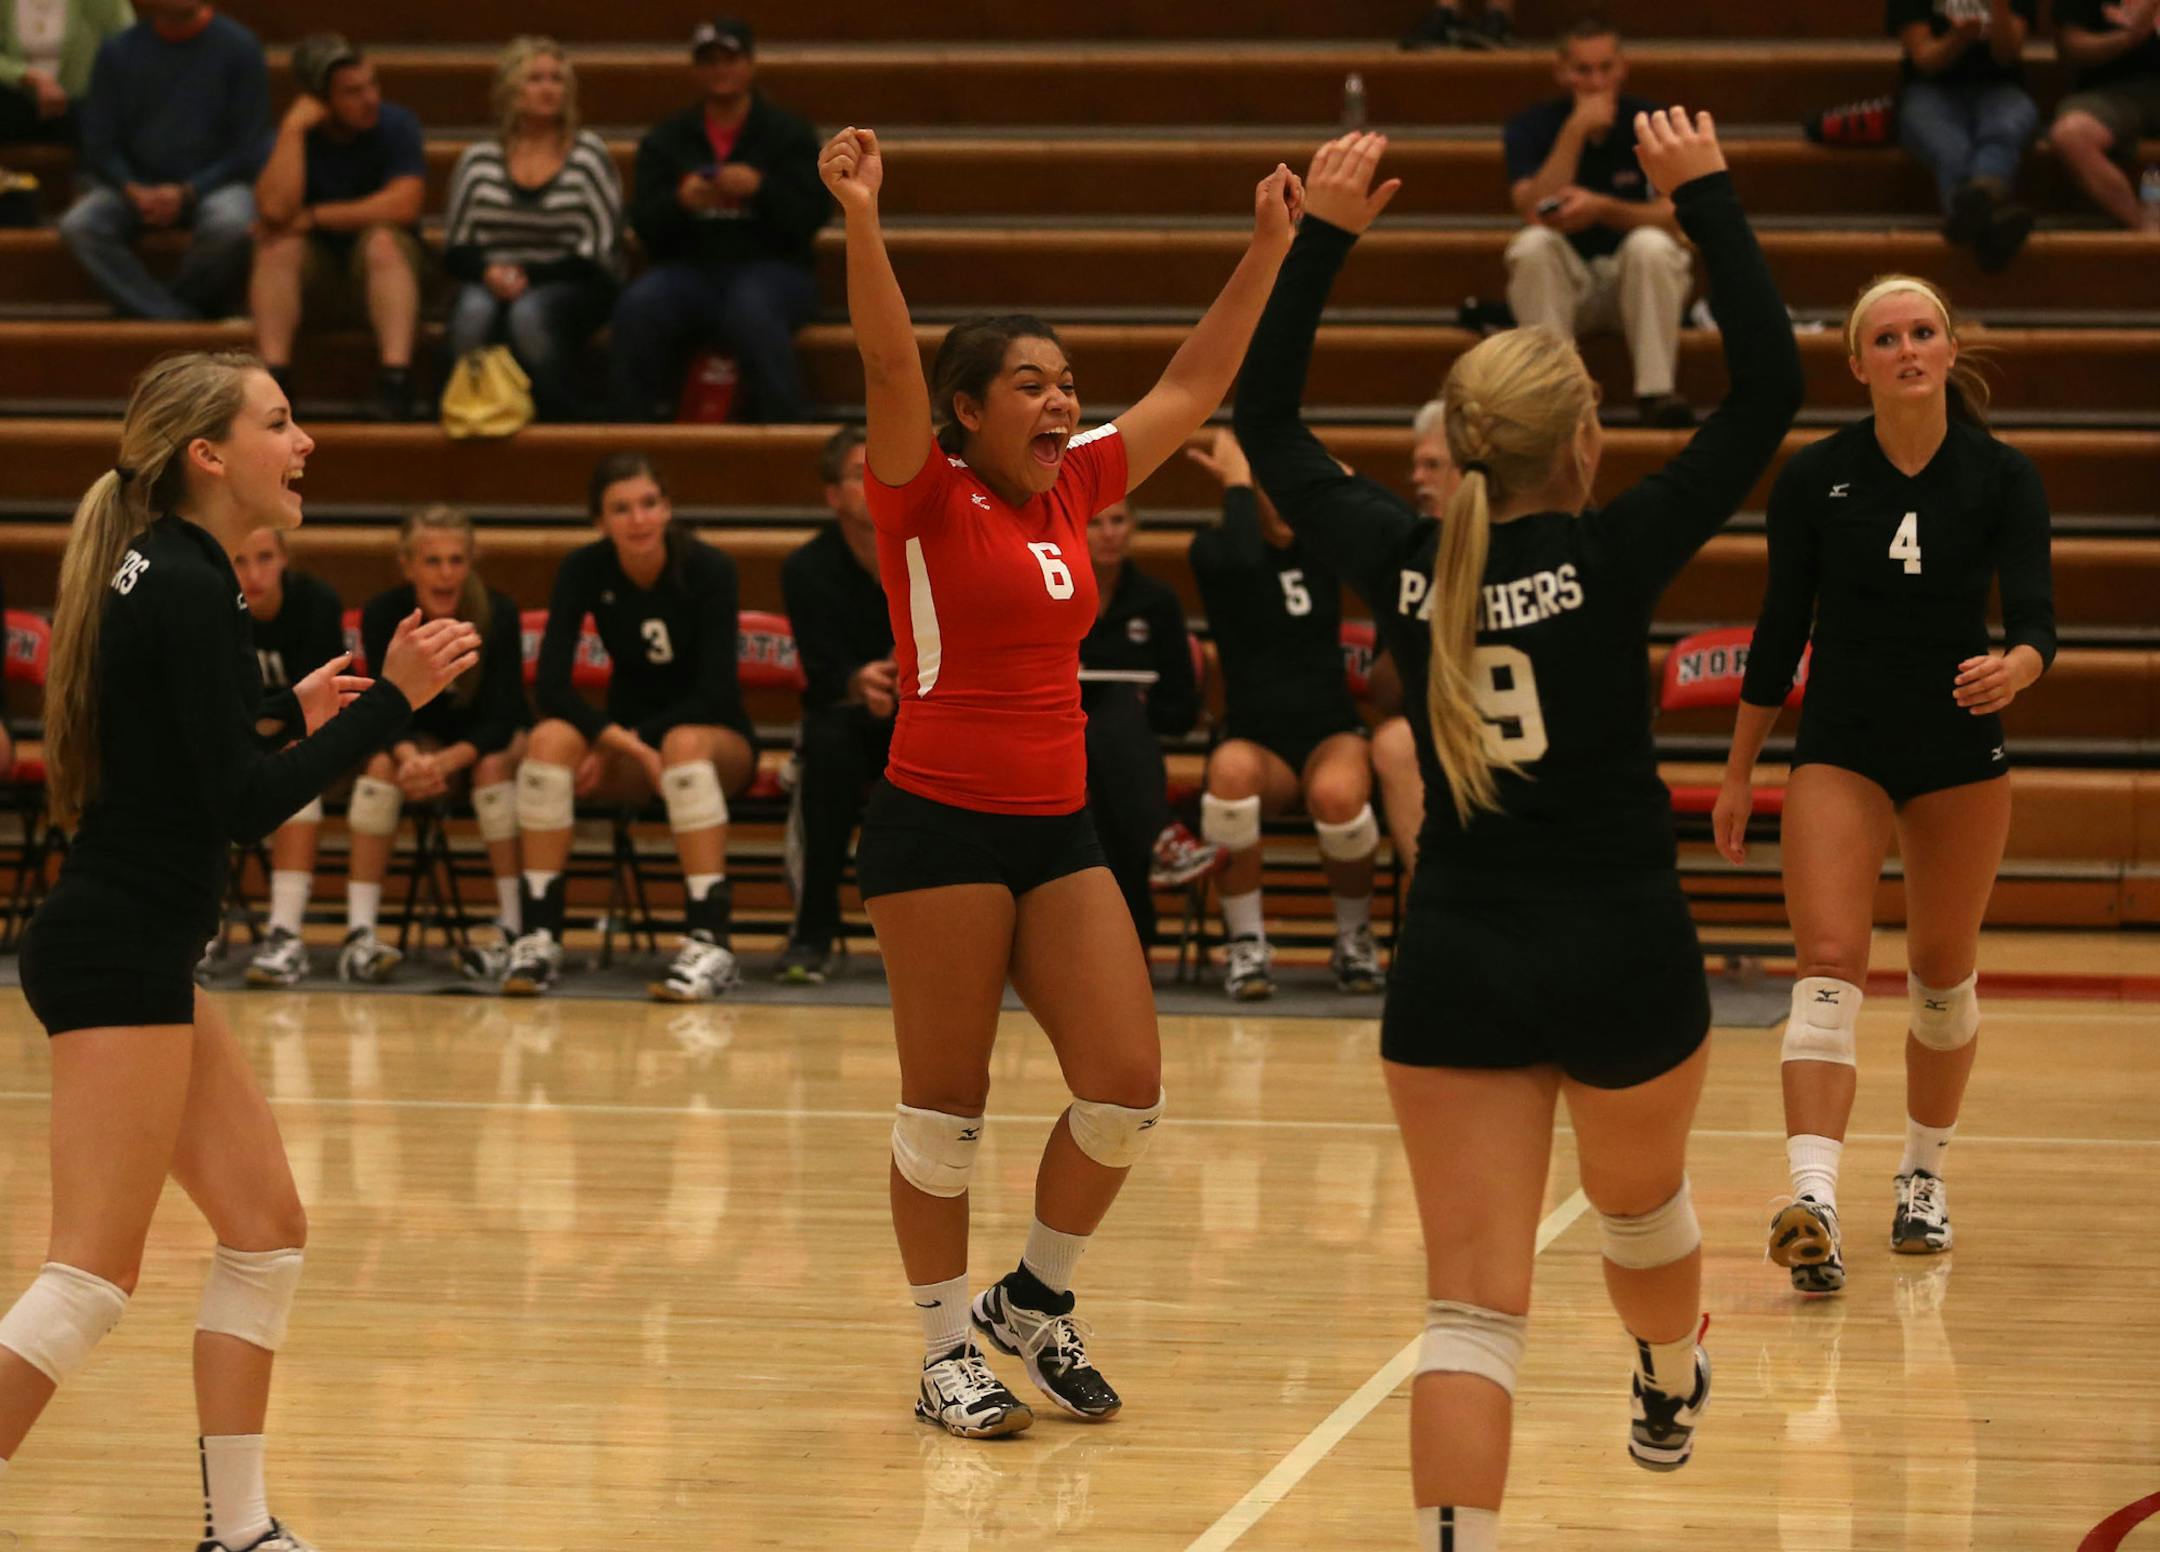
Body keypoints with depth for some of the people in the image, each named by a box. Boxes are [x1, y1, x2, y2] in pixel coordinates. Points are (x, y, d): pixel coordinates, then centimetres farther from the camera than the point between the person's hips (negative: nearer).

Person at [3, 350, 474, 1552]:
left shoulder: (166, 574, 12)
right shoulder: (187, 587, -16)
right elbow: (244, 807, -20)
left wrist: (287, 714, 24)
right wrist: (391, 700, -18)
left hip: (141, 956, 10)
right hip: (119, 959, -10)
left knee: (267, 1228, 13)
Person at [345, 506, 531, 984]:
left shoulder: (498, 613, -23)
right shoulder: (383, 615, -18)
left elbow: (500, 720, -25)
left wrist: (447, 762, -43)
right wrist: (410, 757, -44)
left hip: (493, 742, -1)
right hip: (420, 740, 2)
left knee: (493, 765, -34)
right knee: (383, 762, -29)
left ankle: (513, 928, -32)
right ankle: (359, 932, -32)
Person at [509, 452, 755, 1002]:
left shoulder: (708, 569, -16)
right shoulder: (584, 570, -9)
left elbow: (716, 691, -19)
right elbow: (550, 685, -17)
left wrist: (630, 740, -26)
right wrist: (618, 740, -33)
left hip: (717, 736, -3)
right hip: (627, 735, 3)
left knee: (684, 745, -38)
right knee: (551, 739, -29)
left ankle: (710, 943, -41)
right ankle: (539, 936, -26)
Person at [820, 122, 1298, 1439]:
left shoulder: (1074, 489, 10)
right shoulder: (928, 497, -6)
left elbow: (1197, 383, 16)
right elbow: (890, 364, -22)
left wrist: (1271, 247, 12)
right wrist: (862, 221, -36)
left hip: (1060, 828, 6)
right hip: (941, 825, -6)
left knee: (1128, 1083, 1)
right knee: (947, 1099, 1)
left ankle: (1035, 1297, 22)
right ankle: (948, 1351, 12)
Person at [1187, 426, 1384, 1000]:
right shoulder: (1214, 550, -1)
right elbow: (1242, 560, -26)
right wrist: (1237, 481, -12)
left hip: (1332, 735, 2)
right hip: (1255, 740, -2)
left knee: (1337, 795, -35)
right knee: (1232, 771, -39)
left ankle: (1355, 937, -6)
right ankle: (1245, 943, -23)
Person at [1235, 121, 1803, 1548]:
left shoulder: (1404, 565, -4)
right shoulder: (1611, 557, -14)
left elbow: (1268, 424, 11)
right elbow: (1769, 387, -12)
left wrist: (1323, 236, 10)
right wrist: (1706, 198, -7)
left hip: (1454, 964, 2)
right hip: (1622, 957, -1)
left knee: (1473, 1304, -1)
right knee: (1643, 1205, 29)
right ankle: (1671, 1392, 57)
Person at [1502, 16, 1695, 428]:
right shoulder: (1531, 128, -6)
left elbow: (1674, 216, -15)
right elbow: (1537, 214, -22)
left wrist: (1603, 208, -33)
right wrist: (1577, 130, -26)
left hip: (1637, 281, 0)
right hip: (1565, 282, 0)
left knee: (1650, 244, -32)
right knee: (1532, 245, -30)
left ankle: (1656, 392, -31)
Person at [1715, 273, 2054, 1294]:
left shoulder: (2002, 477, -7)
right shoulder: (1814, 477, -5)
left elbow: (2035, 617, -14)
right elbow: (1781, 628, 3)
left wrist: (2012, 667, -38)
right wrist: (1737, 774, 6)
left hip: (1960, 750, 1)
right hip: (1840, 748, -1)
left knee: (1942, 972, 11)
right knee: (1828, 964, -16)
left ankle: (1924, 1177, 32)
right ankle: (1812, 1203, -29)